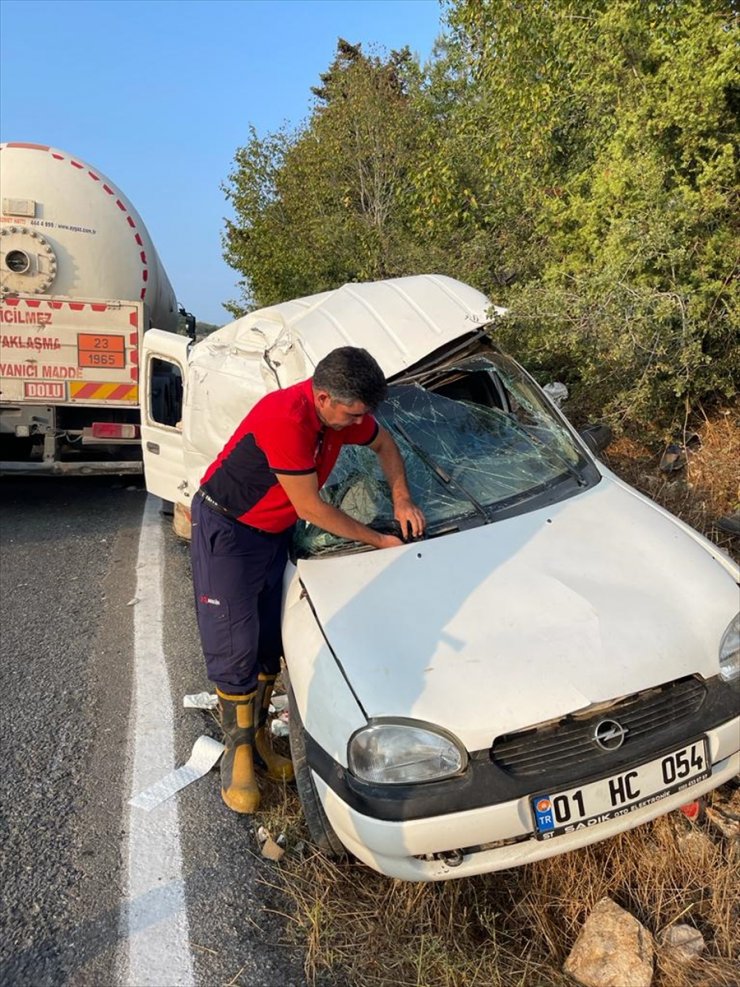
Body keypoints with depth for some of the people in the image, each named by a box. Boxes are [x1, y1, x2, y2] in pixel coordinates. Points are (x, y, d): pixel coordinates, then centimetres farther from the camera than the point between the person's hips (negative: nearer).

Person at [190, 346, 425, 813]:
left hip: (275, 531, 8)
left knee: (270, 643, 11)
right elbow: (311, 507, -27)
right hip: (226, 528, -7)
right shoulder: (287, 418, -34)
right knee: (236, 647, -4)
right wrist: (379, 540, -17)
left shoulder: (342, 411, -9)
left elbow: (385, 444, 12)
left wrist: (402, 499, -2)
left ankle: (260, 738, 27)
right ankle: (238, 755, 13)